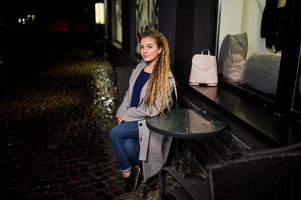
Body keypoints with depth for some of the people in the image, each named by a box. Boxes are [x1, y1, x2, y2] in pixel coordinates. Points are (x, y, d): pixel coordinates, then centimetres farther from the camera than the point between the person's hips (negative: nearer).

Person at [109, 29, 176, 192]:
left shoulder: (165, 77, -16)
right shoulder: (140, 67, 5)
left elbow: (153, 110, -19)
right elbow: (129, 93, 13)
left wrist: (126, 115, -13)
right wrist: (121, 112, -1)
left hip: (151, 122, -5)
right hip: (132, 117, 6)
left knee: (114, 133, -21)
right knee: (128, 146, -21)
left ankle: (127, 172, 3)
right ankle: (140, 166, 12)